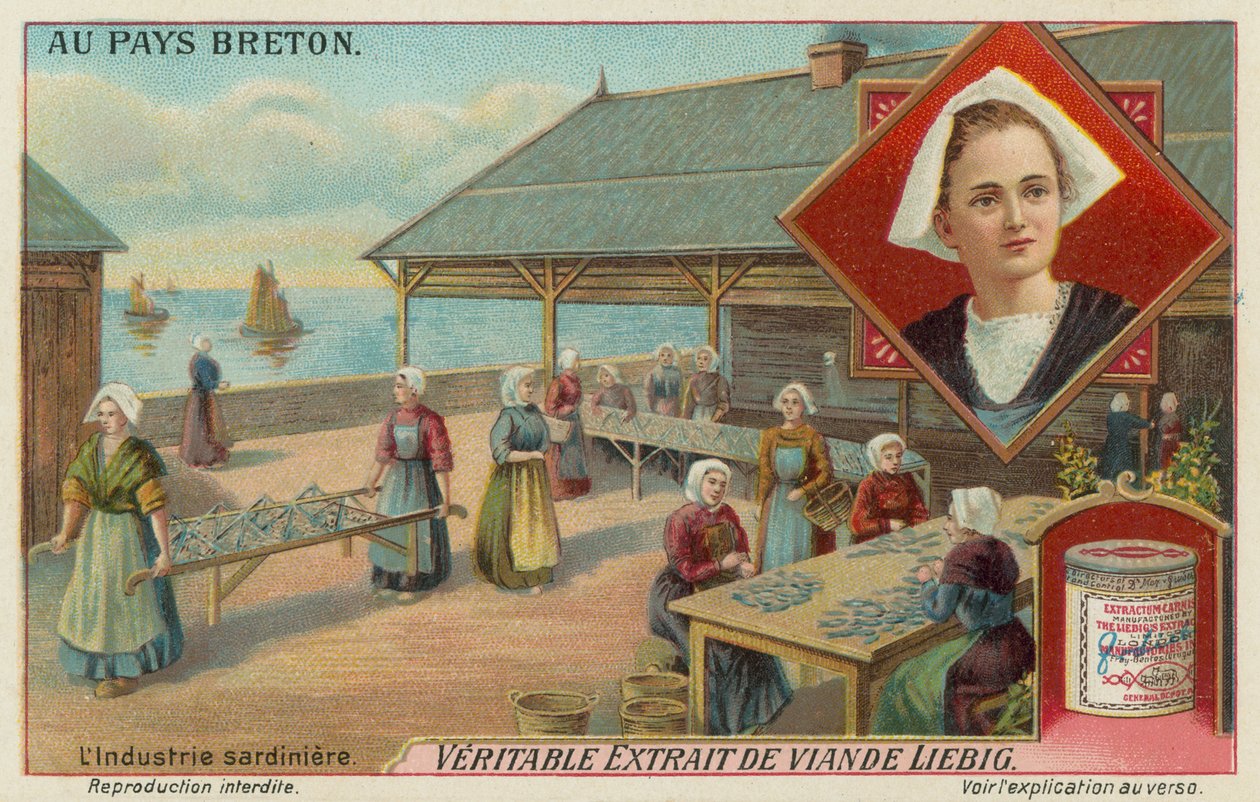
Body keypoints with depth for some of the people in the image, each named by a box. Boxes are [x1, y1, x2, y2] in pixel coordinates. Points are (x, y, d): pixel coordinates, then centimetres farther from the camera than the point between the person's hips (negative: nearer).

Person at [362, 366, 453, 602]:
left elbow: (441, 461, -18)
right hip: (396, 478, 6)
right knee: (391, 527, 14)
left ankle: (413, 584, 21)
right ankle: (390, 580, 29)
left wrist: (445, 498, -20)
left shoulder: (431, 421, -18)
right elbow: (382, 453, 11)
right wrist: (370, 483, 18)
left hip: (422, 480, -6)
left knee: (418, 529, 5)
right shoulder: (393, 418, -1)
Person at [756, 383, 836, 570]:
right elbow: (764, 472, 7)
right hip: (776, 503, 3)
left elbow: (826, 473, -6)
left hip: (804, 505, -2)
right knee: (774, 551, 1)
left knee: (800, 551, -2)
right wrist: (760, 503, 2)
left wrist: (802, 491, -15)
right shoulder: (770, 435, 5)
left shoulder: (813, 437, -4)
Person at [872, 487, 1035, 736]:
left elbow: (938, 612, -11)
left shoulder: (961, 556, -16)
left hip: (991, 655, -8)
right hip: (1022, 646, 8)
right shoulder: (1003, 550, 6)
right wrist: (945, 576, 17)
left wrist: (928, 581, 6)